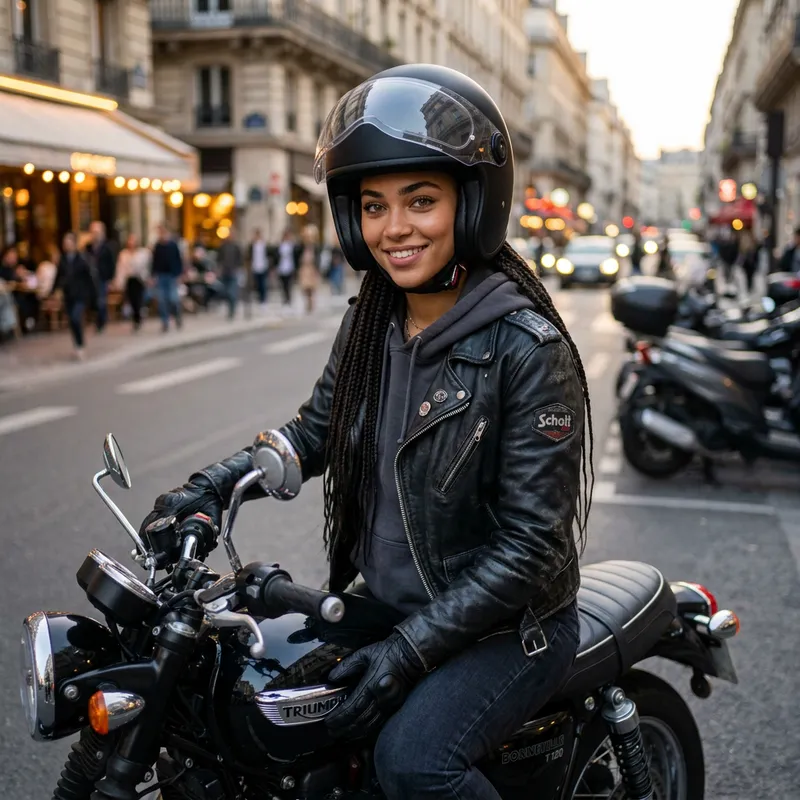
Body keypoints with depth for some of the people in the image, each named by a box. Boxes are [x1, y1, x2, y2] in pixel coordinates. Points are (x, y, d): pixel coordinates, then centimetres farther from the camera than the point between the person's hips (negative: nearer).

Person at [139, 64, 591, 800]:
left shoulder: (527, 348, -21)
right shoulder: (369, 324, 0)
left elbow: (530, 544, -21)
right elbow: (317, 430, 11)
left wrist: (412, 649, -23)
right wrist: (212, 486, -5)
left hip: (504, 625, -6)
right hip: (386, 599, 7)